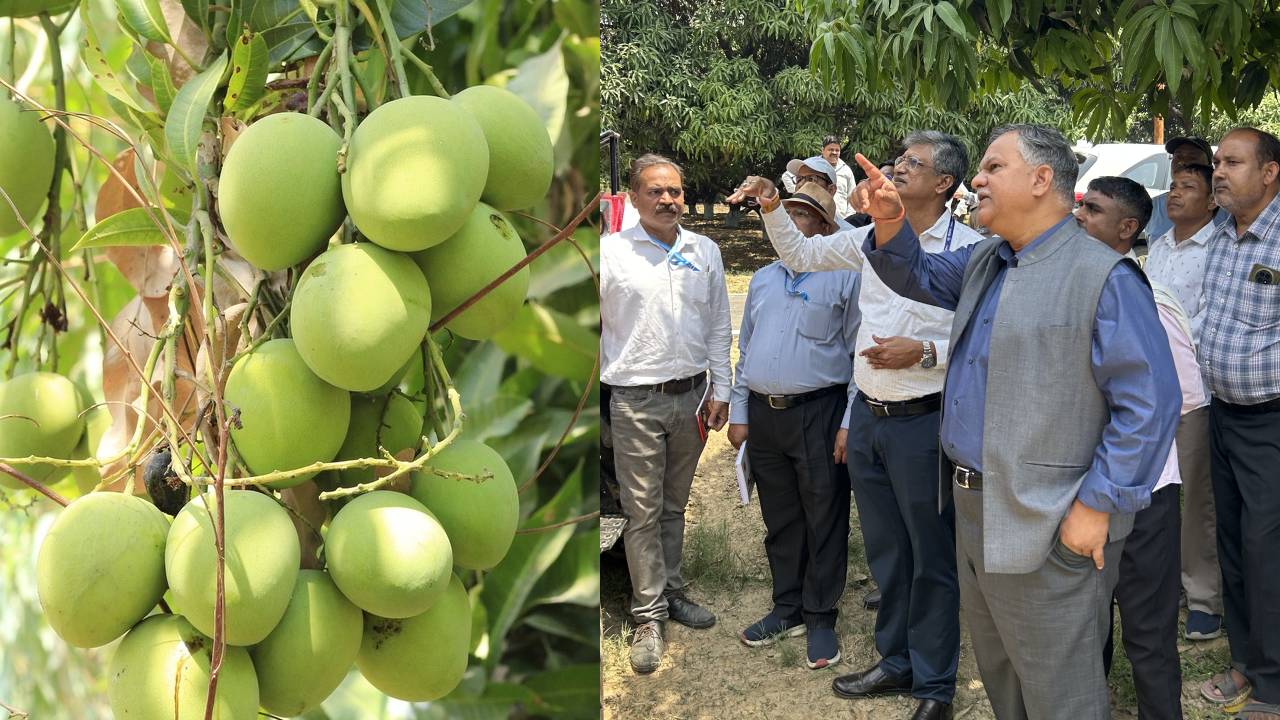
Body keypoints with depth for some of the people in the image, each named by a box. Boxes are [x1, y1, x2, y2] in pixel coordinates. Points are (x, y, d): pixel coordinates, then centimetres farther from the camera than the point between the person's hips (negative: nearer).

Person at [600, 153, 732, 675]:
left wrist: (720, 389, 7)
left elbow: (718, 327, 12)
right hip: (636, 398, -4)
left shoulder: (705, 252, 8)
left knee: (674, 505, 15)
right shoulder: (611, 252, -5)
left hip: (692, 394, 4)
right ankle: (648, 616, 7)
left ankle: (670, 591, 29)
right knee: (642, 509, 0)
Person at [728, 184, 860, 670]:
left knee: (824, 520, 1)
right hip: (763, 413, 6)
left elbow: (860, 354, -5)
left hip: (819, 413, -5)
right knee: (779, 520, 13)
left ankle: (821, 617, 12)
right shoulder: (763, 279, 15)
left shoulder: (843, 278, -3)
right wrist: (739, 414, 14)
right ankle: (788, 609, 24)